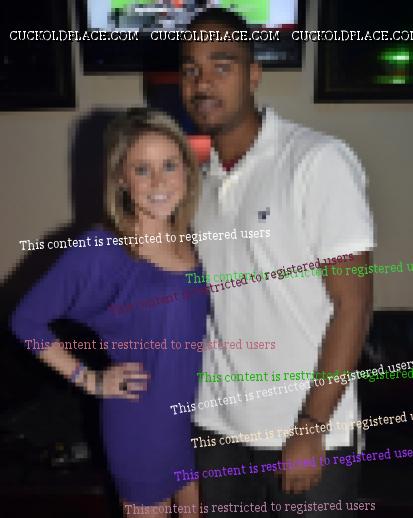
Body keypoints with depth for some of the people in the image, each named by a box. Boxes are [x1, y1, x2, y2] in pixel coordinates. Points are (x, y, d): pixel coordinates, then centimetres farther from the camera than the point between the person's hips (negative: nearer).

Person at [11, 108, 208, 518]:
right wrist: (89, 379, -12)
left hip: (200, 415, 6)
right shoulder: (102, 251, -19)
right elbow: (28, 320, -12)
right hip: (142, 422, -5)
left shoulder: (192, 243, -1)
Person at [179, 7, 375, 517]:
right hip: (216, 421, 5)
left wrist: (312, 427, -15)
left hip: (305, 427, -5)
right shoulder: (197, 175, 2)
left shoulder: (319, 160, -16)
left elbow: (353, 303, -16)